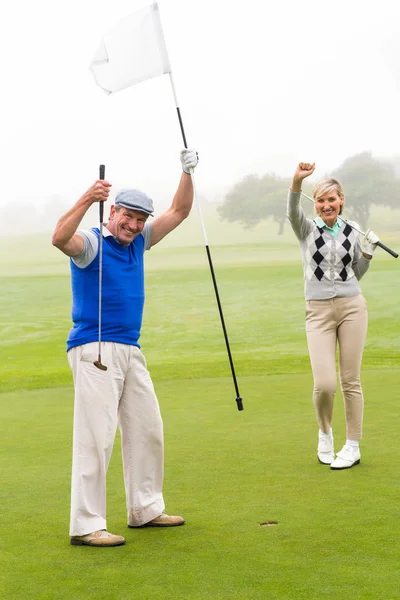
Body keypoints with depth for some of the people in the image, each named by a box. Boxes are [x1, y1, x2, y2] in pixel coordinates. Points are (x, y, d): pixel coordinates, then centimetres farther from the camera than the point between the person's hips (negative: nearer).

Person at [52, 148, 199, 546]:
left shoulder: (139, 242, 14)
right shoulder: (91, 243, -7)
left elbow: (179, 212, 19)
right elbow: (60, 238, -30)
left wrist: (187, 173, 5)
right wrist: (87, 200, -41)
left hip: (130, 350, 8)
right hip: (94, 350, -8)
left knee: (147, 431, 14)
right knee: (95, 437, -12)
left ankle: (145, 509, 26)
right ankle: (85, 526, -9)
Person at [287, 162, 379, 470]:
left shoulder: (352, 231, 8)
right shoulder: (306, 228, 1)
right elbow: (293, 210, -22)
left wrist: (368, 252, 0)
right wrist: (297, 181, -41)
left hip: (352, 306, 2)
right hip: (318, 310, -1)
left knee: (350, 381, 3)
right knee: (324, 384, -10)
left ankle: (353, 447, 14)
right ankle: (325, 432, 20)